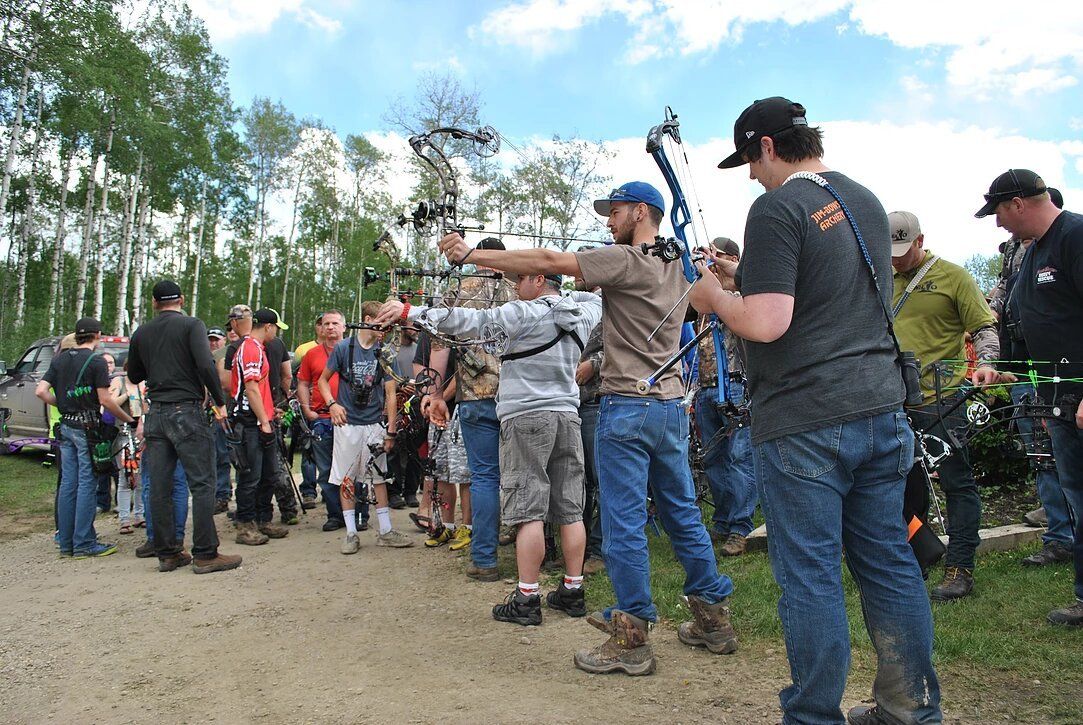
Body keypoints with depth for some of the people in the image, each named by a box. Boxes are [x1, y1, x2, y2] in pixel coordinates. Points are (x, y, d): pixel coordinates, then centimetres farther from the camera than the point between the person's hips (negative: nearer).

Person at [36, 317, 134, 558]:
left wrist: (63, 405, 17)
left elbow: (40, 391, 5)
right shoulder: (96, 361, -9)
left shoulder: (59, 359, 10)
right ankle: (84, 544, 0)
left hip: (66, 426, 7)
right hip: (87, 427, -7)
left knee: (68, 483, 10)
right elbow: (105, 400, -12)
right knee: (87, 484, -3)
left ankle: (66, 543, 16)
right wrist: (129, 420, -2)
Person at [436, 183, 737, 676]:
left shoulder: (624, 260, -10)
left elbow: (548, 262, -13)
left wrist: (471, 254, -9)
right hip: (671, 405, 8)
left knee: (624, 523, -1)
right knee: (683, 515, 16)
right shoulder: (677, 265, 14)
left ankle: (631, 639, 8)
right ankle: (713, 619, 26)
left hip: (627, 408, -8)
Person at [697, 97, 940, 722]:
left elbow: (766, 323, -22)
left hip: (804, 424, -8)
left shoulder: (778, 208, -13)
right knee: (889, 560, 16)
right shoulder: (866, 201, 14)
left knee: (810, 574, 2)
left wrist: (715, 297, -3)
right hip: (881, 411, 9)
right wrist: (746, 278, 21)